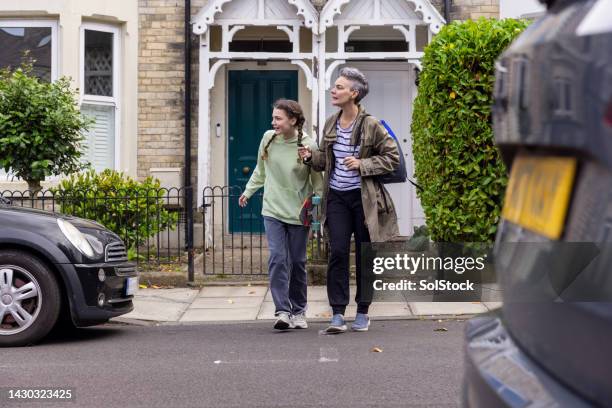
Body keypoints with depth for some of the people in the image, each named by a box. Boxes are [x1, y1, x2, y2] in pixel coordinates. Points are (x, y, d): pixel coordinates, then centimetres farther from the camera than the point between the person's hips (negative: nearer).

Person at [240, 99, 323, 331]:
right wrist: (248, 191, 20)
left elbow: (317, 181, -4)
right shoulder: (268, 138, 0)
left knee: (297, 262, 6)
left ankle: (298, 311, 20)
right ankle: (282, 311, -12)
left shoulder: (308, 146, -11)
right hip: (273, 210, 2)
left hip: (298, 213, -2)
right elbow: (260, 170, 16)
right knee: (277, 259, -10)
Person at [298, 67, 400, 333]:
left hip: (363, 198, -4)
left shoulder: (371, 126, -9)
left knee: (364, 255, 5)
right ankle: (338, 314, -3)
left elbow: (393, 157, -6)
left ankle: (363, 312, 17)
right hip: (337, 197, 4)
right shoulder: (331, 123, 7)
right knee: (338, 253, -5)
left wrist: (362, 165, -16)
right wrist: (310, 156, -3)